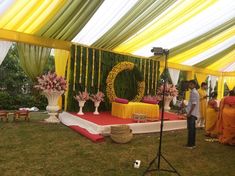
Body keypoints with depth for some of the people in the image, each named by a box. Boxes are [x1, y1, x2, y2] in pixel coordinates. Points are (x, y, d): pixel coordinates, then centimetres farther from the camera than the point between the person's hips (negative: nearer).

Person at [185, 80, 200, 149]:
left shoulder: (194, 92, -15)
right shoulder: (193, 92, 15)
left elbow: (194, 104, -20)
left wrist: (189, 113, -19)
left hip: (192, 113, -10)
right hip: (193, 113, 10)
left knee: (191, 129, -5)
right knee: (192, 129, 13)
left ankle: (190, 144, 1)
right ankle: (192, 143, 21)